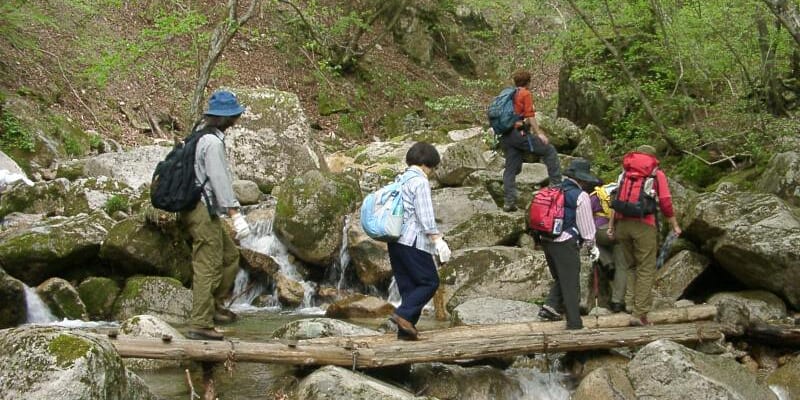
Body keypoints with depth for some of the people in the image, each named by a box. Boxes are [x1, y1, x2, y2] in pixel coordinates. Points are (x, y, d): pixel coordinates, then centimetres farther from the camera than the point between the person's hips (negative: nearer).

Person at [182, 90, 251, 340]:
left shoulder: (201, 135, 15)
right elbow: (220, 181, -21)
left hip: (205, 210, 10)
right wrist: (236, 215, -21)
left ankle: (214, 304, 27)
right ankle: (200, 324, -7)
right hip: (203, 211, -10)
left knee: (230, 256, 18)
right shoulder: (212, 142, -17)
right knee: (208, 268, -8)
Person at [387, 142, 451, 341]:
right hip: (413, 241, -9)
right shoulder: (420, 181, -8)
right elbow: (425, 216, -16)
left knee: (408, 285, 10)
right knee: (429, 282, -2)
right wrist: (437, 240, -17)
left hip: (395, 241, 9)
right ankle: (404, 314, -16)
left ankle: (405, 329, 6)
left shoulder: (401, 179, 18)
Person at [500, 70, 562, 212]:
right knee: (549, 150, 2)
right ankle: (556, 184, -2)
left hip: (505, 136, 7)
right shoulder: (526, 94, -2)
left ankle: (509, 202, 3)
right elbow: (530, 116, -10)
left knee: (511, 168, 8)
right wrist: (539, 133, -10)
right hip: (519, 133, -7)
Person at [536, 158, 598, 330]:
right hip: (565, 243, -6)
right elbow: (586, 225, -5)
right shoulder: (581, 196, -8)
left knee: (560, 278, 21)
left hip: (546, 239, 6)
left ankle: (550, 306, 4)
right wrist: (591, 246, 8)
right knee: (571, 283, 1)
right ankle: (574, 322, 4)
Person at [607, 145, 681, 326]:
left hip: (622, 223, 4)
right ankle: (639, 314, -5)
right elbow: (665, 202, 1)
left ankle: (635, 304, 13)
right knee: (646, 270, 1)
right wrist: (674, 225, 9)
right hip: (644, 225, -4)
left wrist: (611, 225, 13)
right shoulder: (657, 174, 8)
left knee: (632, 266, 19)